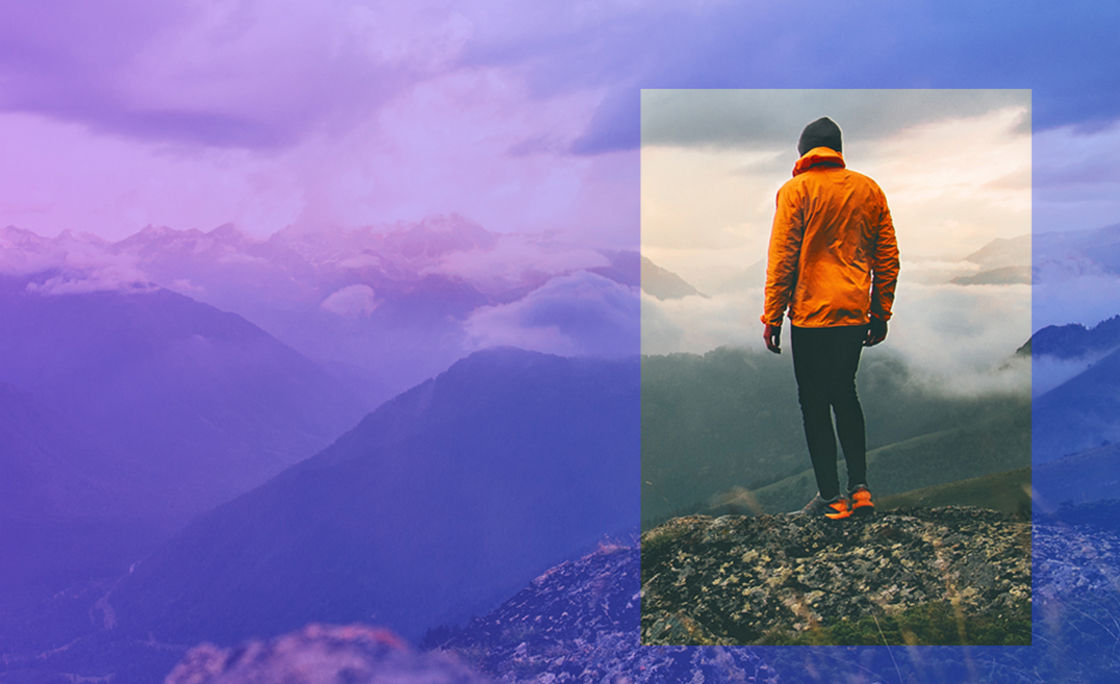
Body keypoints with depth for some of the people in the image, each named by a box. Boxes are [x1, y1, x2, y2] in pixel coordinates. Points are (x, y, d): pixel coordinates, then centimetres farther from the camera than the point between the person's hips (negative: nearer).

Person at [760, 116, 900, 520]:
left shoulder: (796, 190, -5)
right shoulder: (869, 190, 8)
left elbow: (782, 259, -9)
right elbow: (888, 258, 9)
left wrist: (772, 317, -4)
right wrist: (881, 313, 15)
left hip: (812, 315, -5)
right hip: (856, 314, 5)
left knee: (815, 404, 5)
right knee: (845, 395, 20)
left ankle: (831, 497, 7)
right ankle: (860, 487, 15)